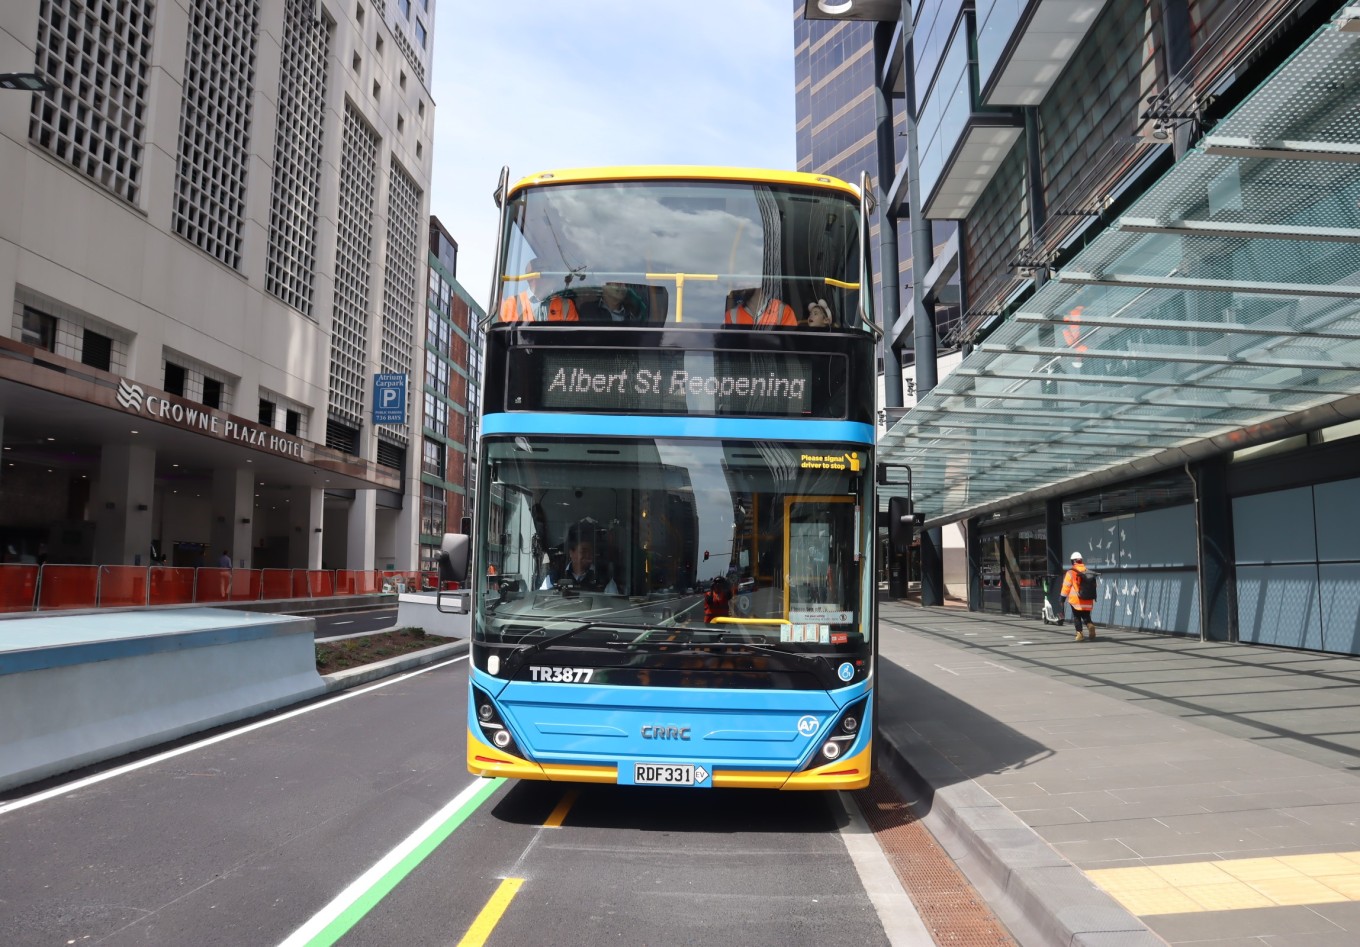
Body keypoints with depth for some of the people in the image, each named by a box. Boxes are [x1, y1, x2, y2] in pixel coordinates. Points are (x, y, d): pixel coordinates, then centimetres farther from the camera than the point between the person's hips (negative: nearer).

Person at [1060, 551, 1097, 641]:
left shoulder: (1071, 572, -8)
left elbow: (1066, 586, -9)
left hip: (1076, 600, -4)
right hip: (1087, 600, 4)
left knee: (1076, 617, 9)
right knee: (1086, 616, 14)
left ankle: (1079, 634, 4)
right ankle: (1091, 625, -15)